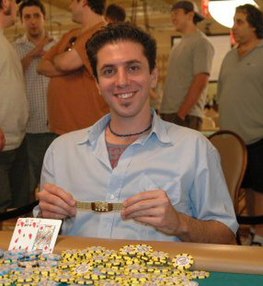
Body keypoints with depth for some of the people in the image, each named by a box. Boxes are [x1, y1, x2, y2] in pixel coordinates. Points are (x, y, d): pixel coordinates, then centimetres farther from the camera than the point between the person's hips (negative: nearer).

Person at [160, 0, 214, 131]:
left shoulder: (201, 42, -6)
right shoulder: (179, 45, 20)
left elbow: (200, 82, -15)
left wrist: (181, 114, -19)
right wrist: (164, 112, 13)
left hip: (186, 115, -8)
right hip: (168, 113, 8)